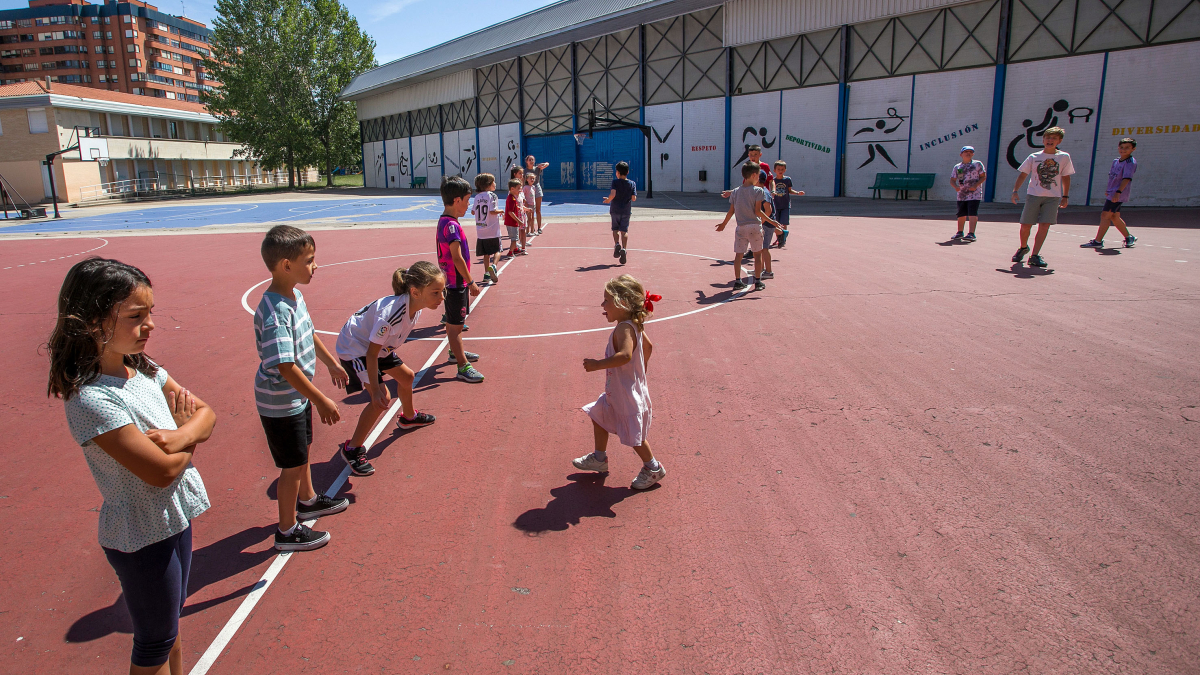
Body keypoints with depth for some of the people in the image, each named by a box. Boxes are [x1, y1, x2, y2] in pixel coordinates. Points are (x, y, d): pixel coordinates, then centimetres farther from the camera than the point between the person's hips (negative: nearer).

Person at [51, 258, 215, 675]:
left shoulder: (144, 370, -3)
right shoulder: (91, 399, -26)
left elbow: (206, 413, 3)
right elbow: (162, 470, -27)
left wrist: (181, 435, -18)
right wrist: (191, 438, -8)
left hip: (176, 516, 7)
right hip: (141, 536, -7)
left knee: (171, 621, 26)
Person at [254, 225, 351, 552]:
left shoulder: (295, 296, 1)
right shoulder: (274, 312, -31)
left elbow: (310, 334, 18)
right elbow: (285, 366, -33)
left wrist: (332, 363, 27)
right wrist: (321, 401, -30)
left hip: (299, 396, 9)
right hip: (281, 404, -9)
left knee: (302, 451, 27)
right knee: (293, 464, 5)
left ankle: (307, 500, 49)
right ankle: (288, 531, 22)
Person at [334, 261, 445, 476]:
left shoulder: (415, 305, -15)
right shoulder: (391, 313, -40)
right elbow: (372, 353, -31)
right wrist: (375, 389, -30)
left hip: (380, 345, 9)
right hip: (354, 348, -9)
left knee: (406, 376, 21)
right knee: (382, 399, -18)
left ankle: (408, 417, 51)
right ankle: (352, 449, -1)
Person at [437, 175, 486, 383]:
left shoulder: (445, 221, 10)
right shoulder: (451, 225, -21)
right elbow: (457, 258, -24)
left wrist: (467, 281, 21)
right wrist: (471, 282, -19)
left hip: (452, 281, 10)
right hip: (456, 282, -10)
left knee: (453, 322, 24)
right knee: (455, 324, -5)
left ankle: (455, 352, 41)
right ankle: (463, 366, 0)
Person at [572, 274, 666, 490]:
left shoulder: (624, 328, -28)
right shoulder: (635, 325, 3)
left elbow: (625, 355, -45)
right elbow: (648, 346, 17)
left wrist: (598, 364, -39)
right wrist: (641, 370, 26)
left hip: (628, 393, -10)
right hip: (617, 391, 10)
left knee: (633, 433, 5)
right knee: (599, 416, 21)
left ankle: (653, 468, 25)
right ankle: (599, 458, 38)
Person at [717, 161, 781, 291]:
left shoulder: (735, 192, 6)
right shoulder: (758, 191, -6)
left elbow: (731, 211, 7)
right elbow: (758, 211, -12)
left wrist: (723, 224, 21)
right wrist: (772, 222, -9)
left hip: (740, 227, 3)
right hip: (755, 226, -3)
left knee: (738, 254, 8)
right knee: (757, 254, 7)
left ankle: (737, 281, 9)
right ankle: (758, 282, 10)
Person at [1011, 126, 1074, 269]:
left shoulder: (1064, 157, 5)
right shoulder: (1034, 157, 4)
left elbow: (1066, 177, 9)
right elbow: (1023, 174, 5)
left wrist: (1065, 197, 4)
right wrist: (1015, 190, -7)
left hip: (1053, 197, 0)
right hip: (1033, 195, 0)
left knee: (1044, 225, -12)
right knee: (1025, 225, 1)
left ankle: (1035, 255, -10)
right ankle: (1023, 248, 28)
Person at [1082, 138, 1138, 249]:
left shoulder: (1130, 162, -13)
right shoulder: (1116, 161, 12)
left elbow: (1127, 178, -24)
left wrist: (1118, 192, -34)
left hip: (1118, 195, -9)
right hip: (1111, 194, 9)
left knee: (1105, 215, -12)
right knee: (1114, 217, 16)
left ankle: (1098, 241, -10)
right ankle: (1129, 237, 32)